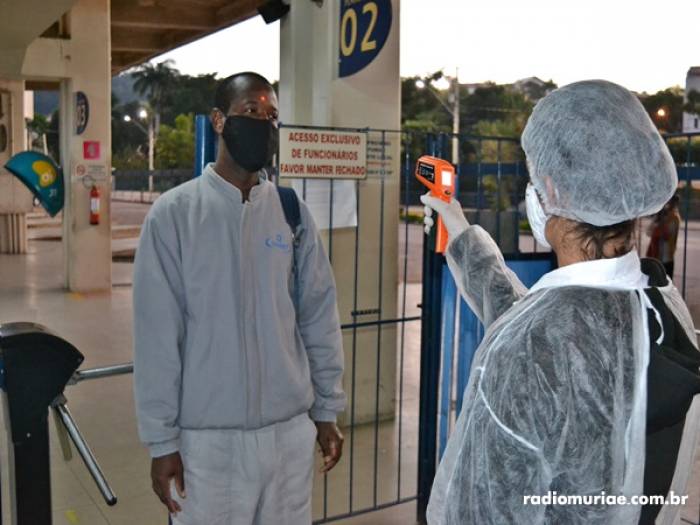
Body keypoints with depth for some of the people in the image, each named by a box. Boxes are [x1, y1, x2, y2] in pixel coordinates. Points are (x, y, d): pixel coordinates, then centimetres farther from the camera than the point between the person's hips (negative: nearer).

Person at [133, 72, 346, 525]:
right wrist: (162, 439, -7)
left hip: (290, 428, 3)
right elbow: (158, 335, -8)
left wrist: (327, 410, 6)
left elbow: (319, 317, 5)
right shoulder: (174, 214, -8)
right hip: (207, 435, -3)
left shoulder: (293, 212, 2)